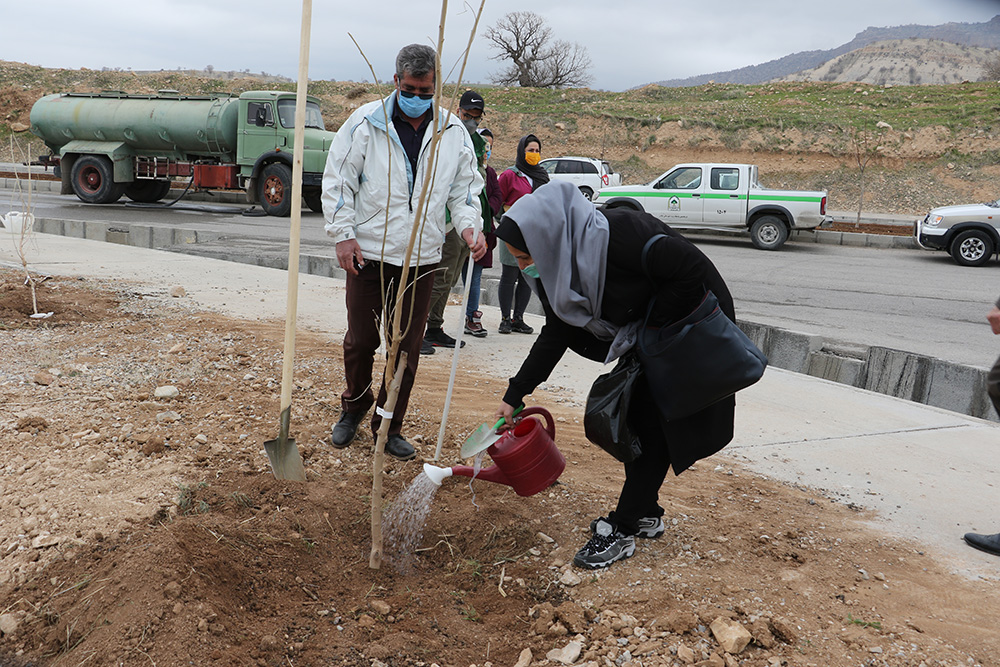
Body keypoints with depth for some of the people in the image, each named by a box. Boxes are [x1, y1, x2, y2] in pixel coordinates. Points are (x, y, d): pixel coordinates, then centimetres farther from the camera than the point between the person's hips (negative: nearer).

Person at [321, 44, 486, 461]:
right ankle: (354, 407, 33)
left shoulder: (453, 132, 5)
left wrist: (468, 226, -7)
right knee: (360, 340, 7)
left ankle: (390, 426, 23)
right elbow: (337, 180, 0)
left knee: (407, 347, 7)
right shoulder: (365, 122, -3)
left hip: (422, 258, 2)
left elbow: (465, 188, 11)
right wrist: (343, 234, -7)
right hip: (368, 253, -2)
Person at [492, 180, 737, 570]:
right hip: (644, 337, 8)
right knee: (631, 418, 11)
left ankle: (621, 531, 3)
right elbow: (556, 334, 0)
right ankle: (646, 515, 27)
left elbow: (693, 270, -30)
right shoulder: (560, 263, -10)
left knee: (654, 425, -5)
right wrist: (514, 396, -1)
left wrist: (650, 327, -22)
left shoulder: (619, 234, -36)